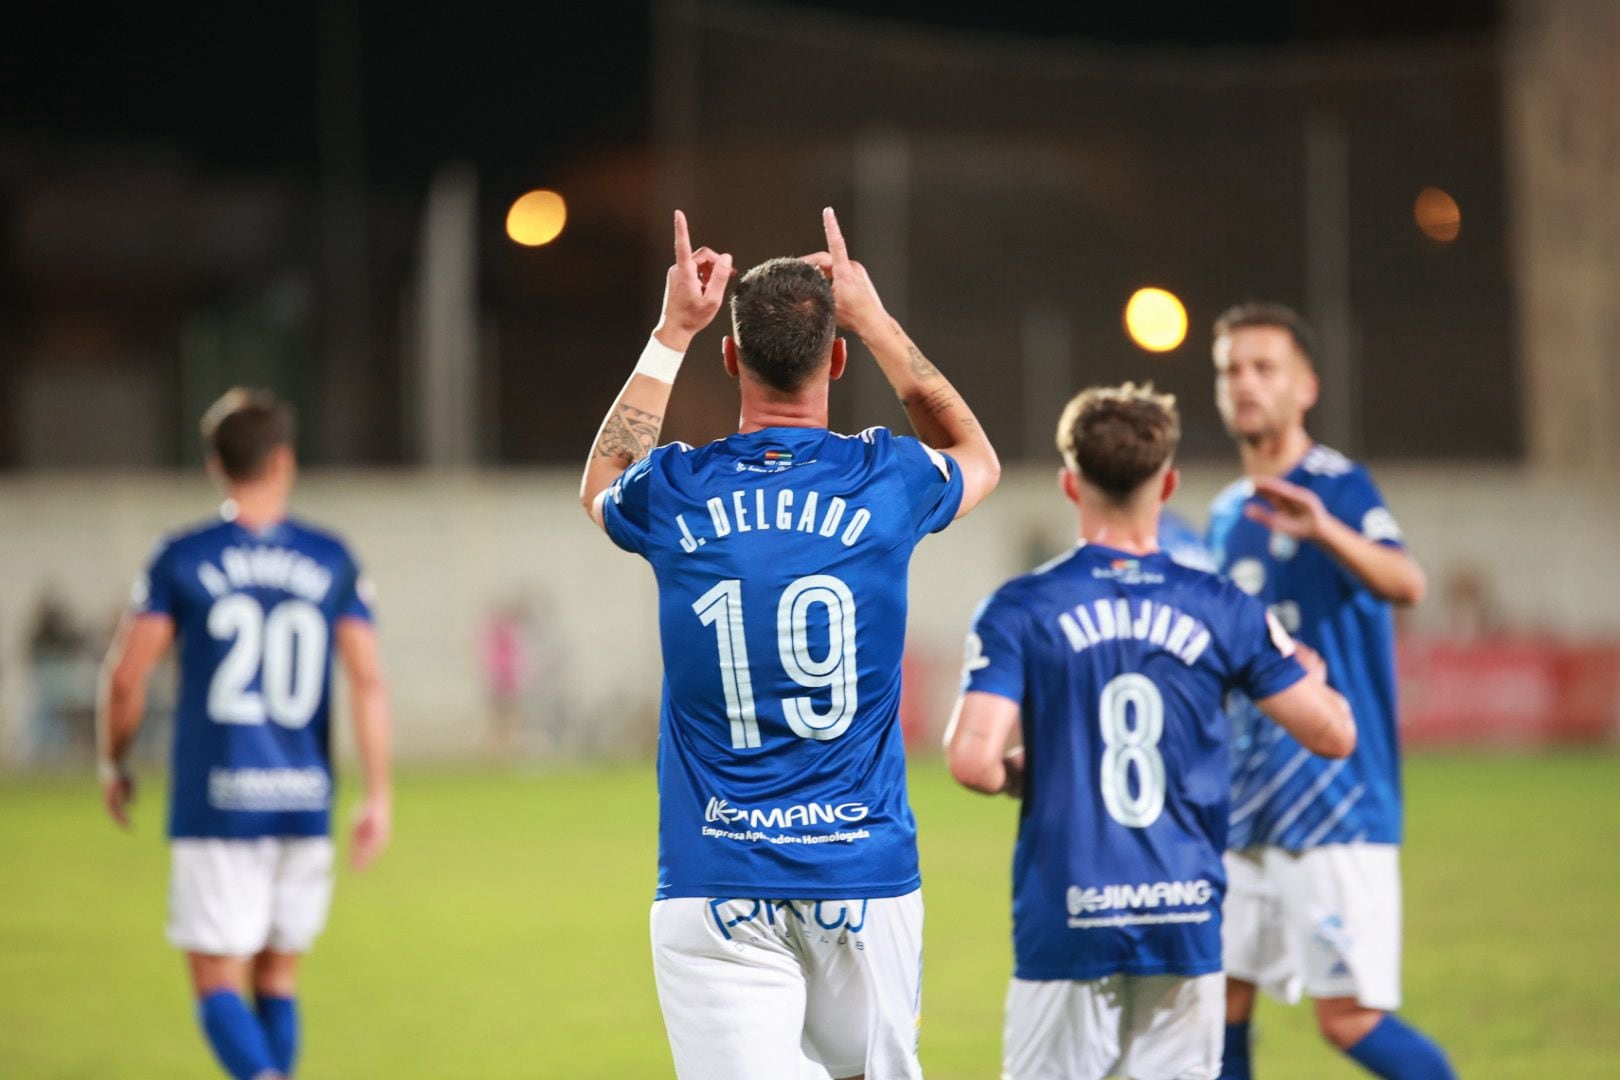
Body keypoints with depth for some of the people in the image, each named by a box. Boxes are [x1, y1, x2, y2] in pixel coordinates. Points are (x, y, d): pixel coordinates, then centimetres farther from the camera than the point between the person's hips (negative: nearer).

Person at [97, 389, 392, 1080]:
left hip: (213, 807, -2)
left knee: (217, 984, -1)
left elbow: (126, 676, -4)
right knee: (277, 979, 16)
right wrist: (378, 796, -4)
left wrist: (114, 766, 13)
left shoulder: (182, 560, -2)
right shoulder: (332, 562, 4)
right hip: (304, 802, 3)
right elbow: (367, 680, -5)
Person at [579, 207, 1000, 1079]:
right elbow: (976, 457, 26)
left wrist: (672, 332, 29)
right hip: (865, 874, 1)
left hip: (713, 885, -1)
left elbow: (600, 485, 28)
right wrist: (873, 318, 29)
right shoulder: (884, 483, -1)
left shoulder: (675, 494, -1)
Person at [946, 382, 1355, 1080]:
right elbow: (1332, 734, 5)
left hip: (1066, 926, -2)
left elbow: (973, 761, -14)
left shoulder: (1020, 611, -4)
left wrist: (1018, 775, 9)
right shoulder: (1220, 610, 2)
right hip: (1187, 922, 2)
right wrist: (1311, 673, 27)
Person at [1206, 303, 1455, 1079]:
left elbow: (1405, 584, -30)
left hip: (1336, 804, -7)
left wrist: (1325, 528, -47)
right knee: (1220, 1007, 6)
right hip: (1242, 811, 7)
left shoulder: (1338, 487, -8)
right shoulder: (1227, 515, 14)